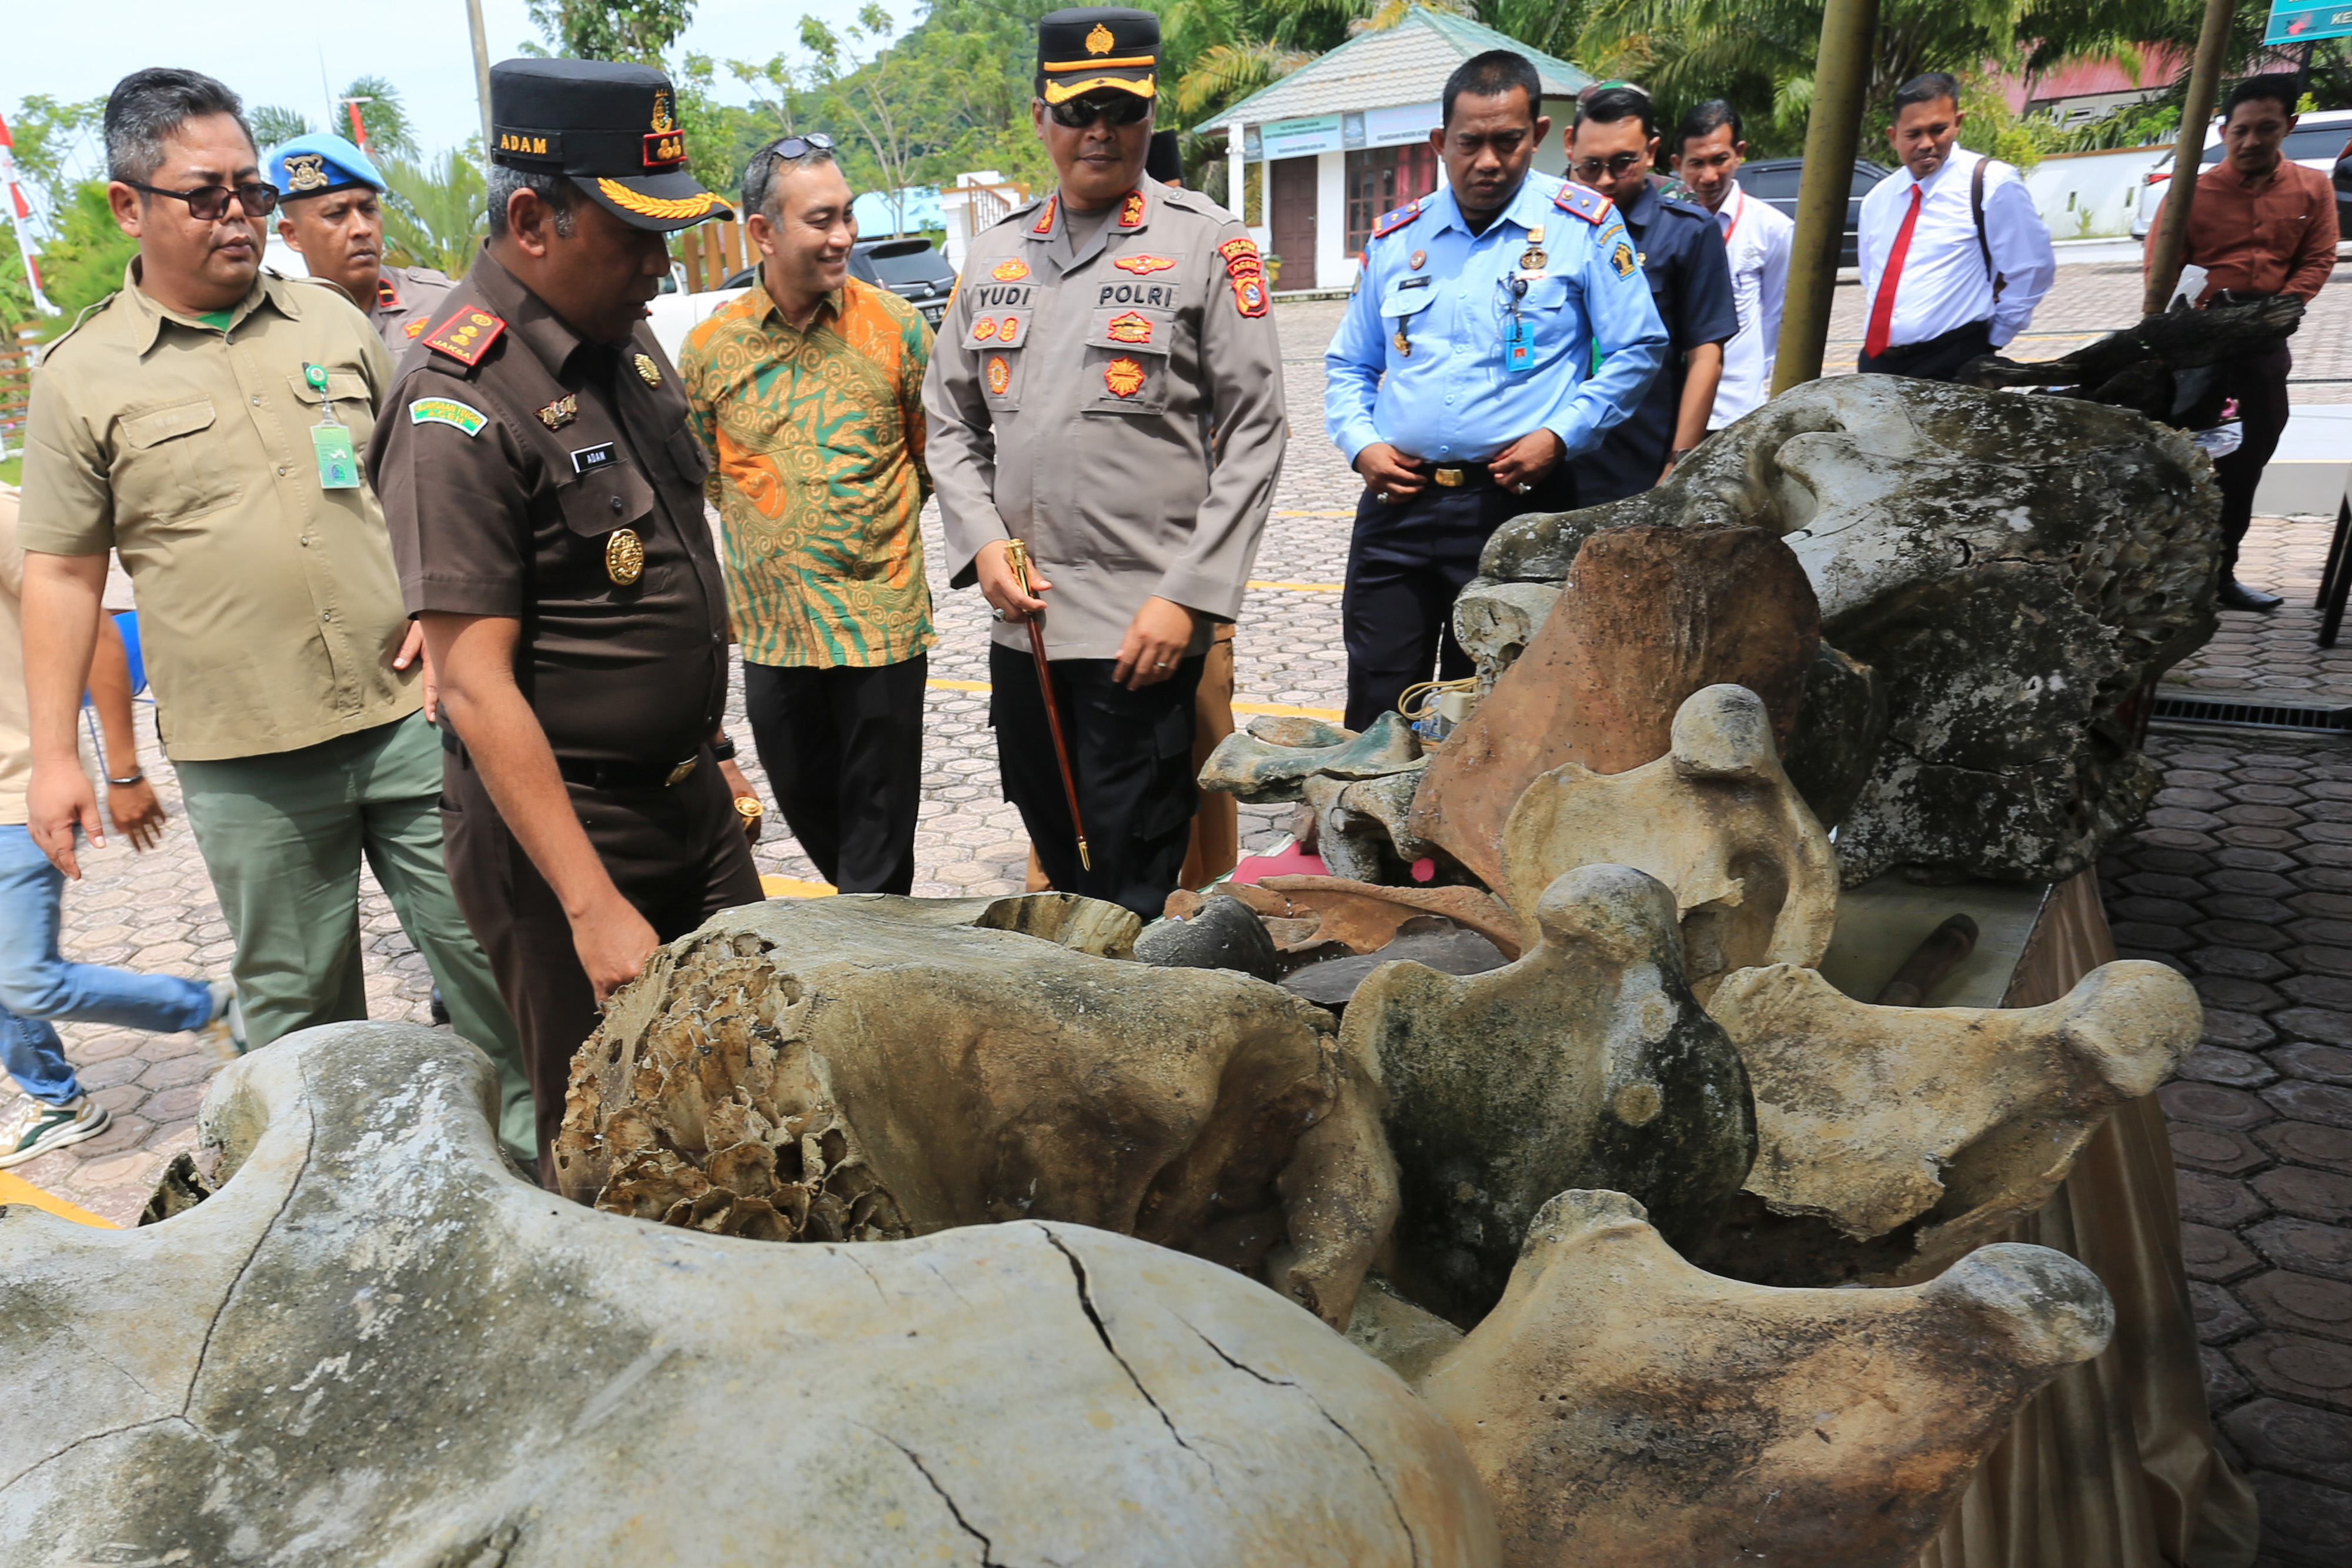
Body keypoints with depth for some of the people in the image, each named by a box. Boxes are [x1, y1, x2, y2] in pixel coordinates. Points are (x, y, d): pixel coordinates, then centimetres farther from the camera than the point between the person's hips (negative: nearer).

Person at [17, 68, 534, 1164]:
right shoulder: (80, 376, 2)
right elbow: (60, 573, 4)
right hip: (243, 759, -1)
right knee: (298, 1004, 10)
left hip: (406, 715, 2)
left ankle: (545, 1148, 23)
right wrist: (54, 755, 0)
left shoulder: (332, 323, 9)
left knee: (488, 949, 6)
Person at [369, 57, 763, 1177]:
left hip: (691, 799, 8)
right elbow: (476, 685, -23)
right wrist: (592, 906, -26)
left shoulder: (624, 340, 7)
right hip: (559, 824, -8)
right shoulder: (461, 405, -20)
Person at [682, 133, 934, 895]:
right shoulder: (711, 346, 0)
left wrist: (872, 519, 8)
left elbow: (936, 455, 6)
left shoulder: (893, 325, -4)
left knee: (877, 823, 6)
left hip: (882, 620, -3)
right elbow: (704, 473, 14)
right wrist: (775, 527, 10)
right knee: (805, 803, 17)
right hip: (771, 624, 3)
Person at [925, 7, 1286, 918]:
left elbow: (1253, 436, -7)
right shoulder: (994, 257, 12)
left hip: (1145, 627, -5)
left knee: (1133, 886, 2)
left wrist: (1187, 597, -13)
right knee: (1057, 875, 18)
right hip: (1022, 619, 5)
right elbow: (949, 421, 16)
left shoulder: (1209, 245, -3)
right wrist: (982, 544, -2)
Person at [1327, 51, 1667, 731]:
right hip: (1397, 503, 3)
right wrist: (1361, 445, 0)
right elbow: (1348, 364, 18)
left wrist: (1560, 436, -10)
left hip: (1517, 504, -3)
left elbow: (1638, 350, 2)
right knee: (1376, 717, 4)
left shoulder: (1585, 226, 2)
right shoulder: (1395, 238, 12)